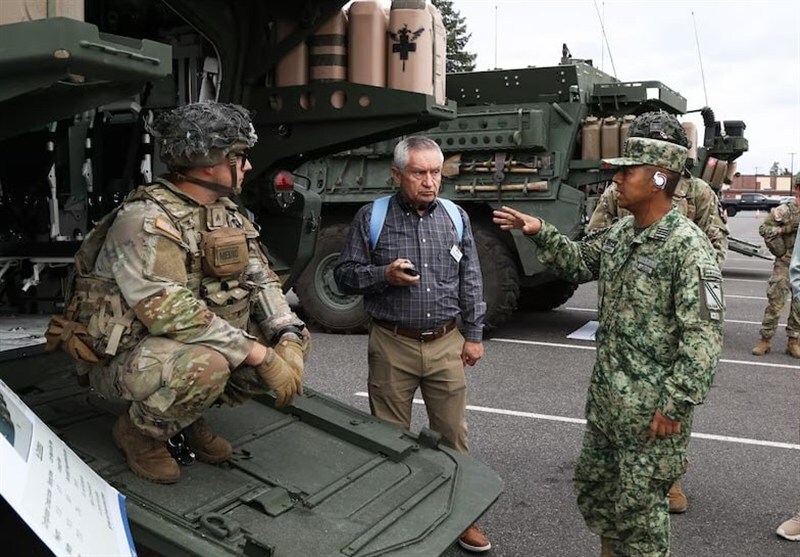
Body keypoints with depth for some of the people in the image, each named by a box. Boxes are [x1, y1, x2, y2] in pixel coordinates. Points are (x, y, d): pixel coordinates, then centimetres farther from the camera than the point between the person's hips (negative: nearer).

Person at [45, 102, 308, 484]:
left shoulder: (226, 213, 5)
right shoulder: (146, 221, -23)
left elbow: (261, 281, 2)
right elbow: (172, 313, -32)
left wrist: (288, 340, -16)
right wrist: (261, 355, -31)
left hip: (198, 342, 8)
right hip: (123, 358, -8)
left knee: (291, 337, -3)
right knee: (204, 364, -38)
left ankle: (186, 418, 10)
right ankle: (140, 430, -4)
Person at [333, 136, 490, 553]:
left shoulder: (456, 217, 5)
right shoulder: (372, 218, -4)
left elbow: (470, 282, 9)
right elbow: (345, 275, 0)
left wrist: (474, 335, 7)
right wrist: (384, 275, -17)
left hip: (446, 343, 2)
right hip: (393, 345, -2)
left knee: (453, 435, 9)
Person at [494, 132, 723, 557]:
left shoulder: (688, 247, -20)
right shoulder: (620, 232, 5)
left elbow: (703, 336, -21)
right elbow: (579, 262, 22)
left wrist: (675, 405, -21)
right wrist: (539, 232, 7)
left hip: (652, 406, -8)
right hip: (605, 394, 8)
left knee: (638, 505, 5)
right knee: (592, 484, 21)